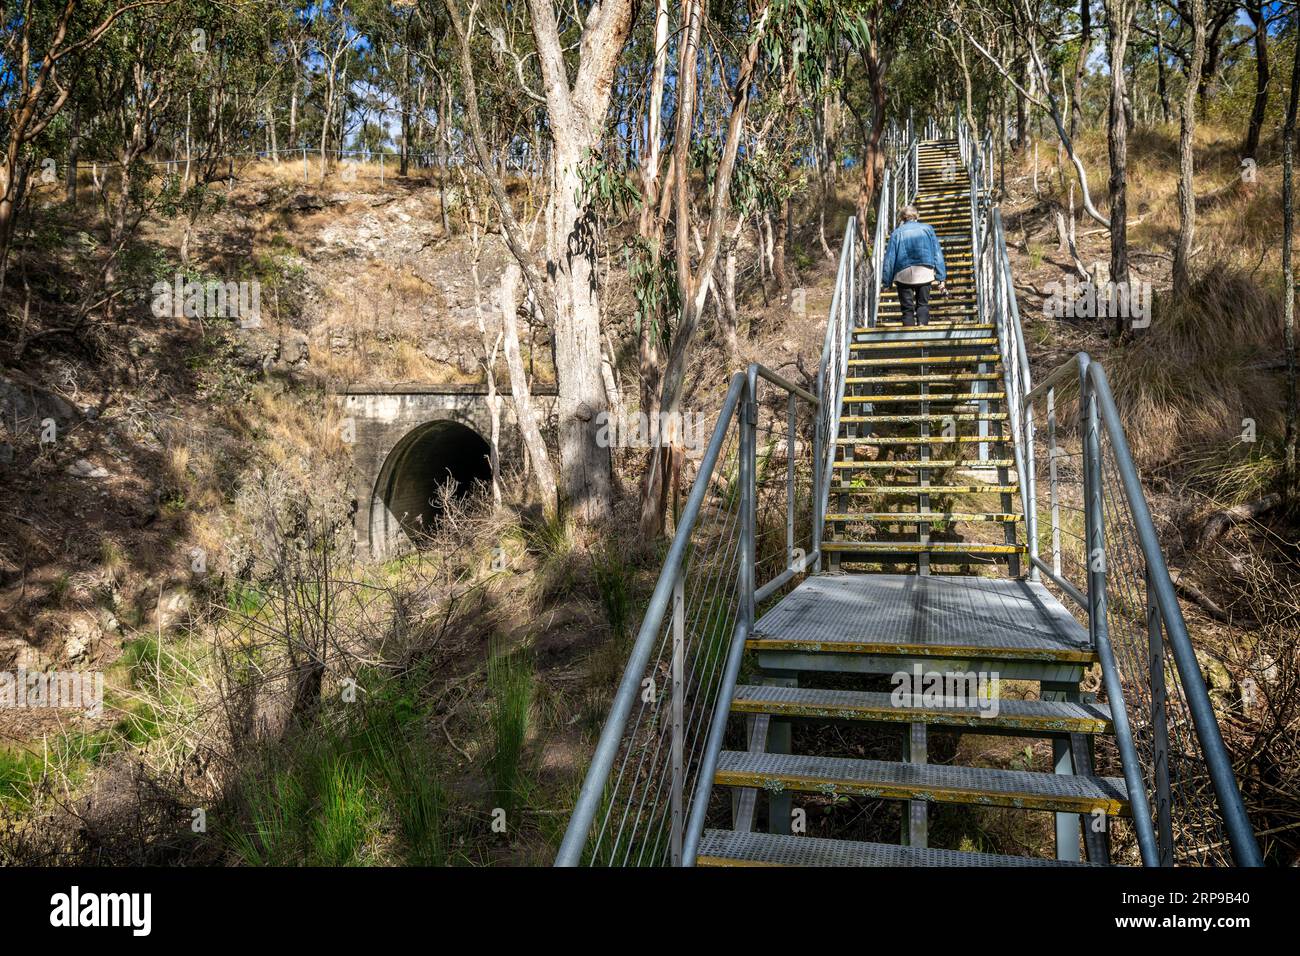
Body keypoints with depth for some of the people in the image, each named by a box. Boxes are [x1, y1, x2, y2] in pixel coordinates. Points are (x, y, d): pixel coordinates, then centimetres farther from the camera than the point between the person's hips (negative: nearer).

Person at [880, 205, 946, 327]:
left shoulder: (897, 233, 10)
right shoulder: (927, 228, 11)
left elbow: (889, 258, 5)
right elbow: (937, 254, 8)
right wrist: (942, 278, 8)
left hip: (903, 274, 0)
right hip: (924, 273, 0)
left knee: (907, 309, 6)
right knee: (923, 305, 10)